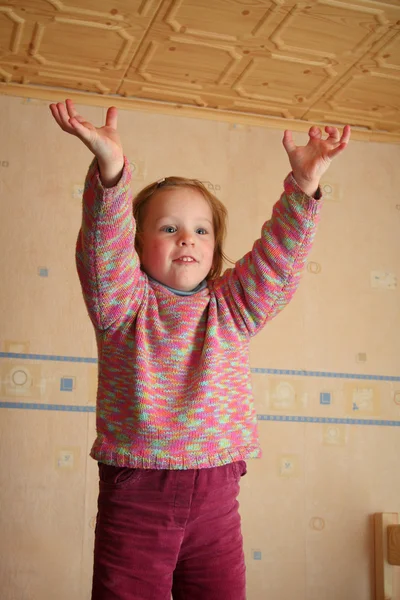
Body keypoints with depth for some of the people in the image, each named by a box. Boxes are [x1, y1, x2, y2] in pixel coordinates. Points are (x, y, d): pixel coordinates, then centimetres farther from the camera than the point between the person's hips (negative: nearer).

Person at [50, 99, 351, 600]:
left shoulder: (232, 307, 10)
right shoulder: (123, 304, 1)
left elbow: (279, 258, 1)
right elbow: (103, 248, -15)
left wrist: (303, 186, -13)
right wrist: (110, 170, -32)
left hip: (215, 493, 3)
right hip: (135, 491, -2)